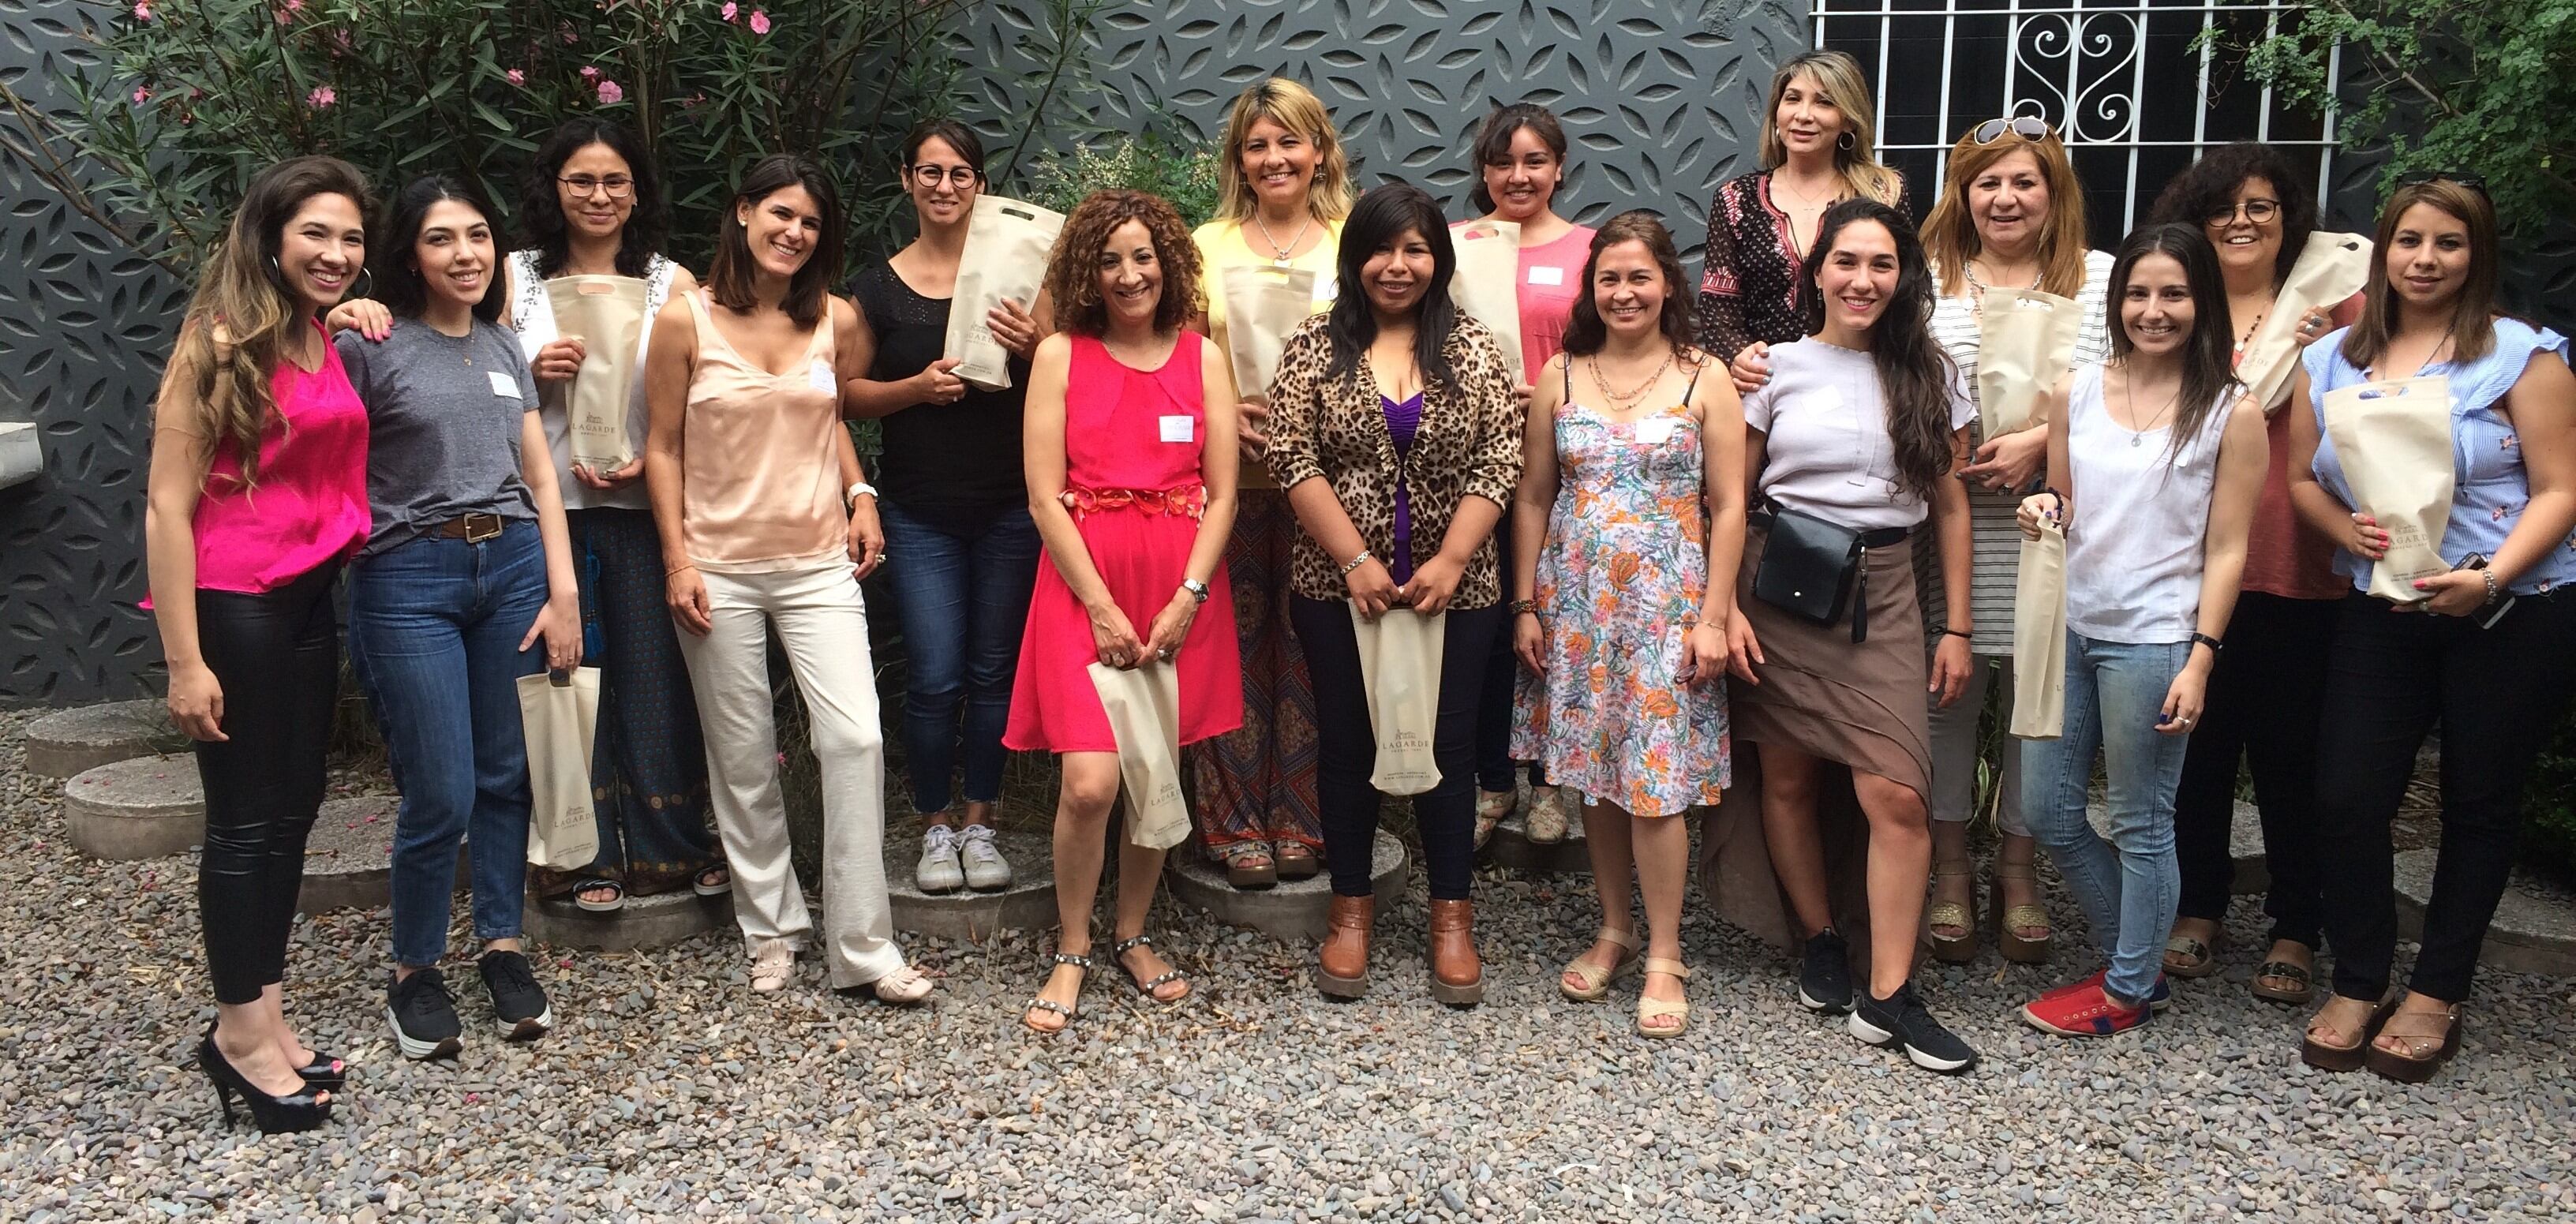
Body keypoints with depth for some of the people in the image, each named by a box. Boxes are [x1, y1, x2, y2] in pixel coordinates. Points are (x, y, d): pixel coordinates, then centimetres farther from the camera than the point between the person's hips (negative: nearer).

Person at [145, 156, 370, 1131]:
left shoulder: (331, 341, 7)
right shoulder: (221, 343, -13)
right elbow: (166, 507, -15)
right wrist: (184, 660, -18)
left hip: (310, 601, 7)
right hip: (233, 606, -7)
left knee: (292, 809, 13)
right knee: (245, 820, 1)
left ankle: (263, 1015, 25)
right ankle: (241, 1032, 15)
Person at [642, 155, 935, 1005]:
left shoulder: (836, 320, 5)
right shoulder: (687, 321, -3)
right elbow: (664, 448, 0)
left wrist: (860, 495, 4)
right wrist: (678, 562, -6)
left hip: (819, 563, 2)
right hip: (719, 568, -1)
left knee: (855, 739, -10)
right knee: (743, 758, 7)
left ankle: (862, 948, -1)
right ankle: (772, 927, 25)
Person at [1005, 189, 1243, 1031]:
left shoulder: (1201, 355, 8)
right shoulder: (1061, 355, 2)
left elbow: (1222, 493, 4)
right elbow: (1045, 496, -4)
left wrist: (1187, 598, -8)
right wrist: (1101, 606, -10)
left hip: (1183, 592, 2)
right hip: (1085, 588, -2)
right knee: (1090, 784, -11)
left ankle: (1133, 935, 27)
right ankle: (1071, 953, 9)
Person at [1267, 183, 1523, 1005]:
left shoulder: (1473, 349, 4)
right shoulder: (1315, 348, 1)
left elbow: (1499, 463, -2)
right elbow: (1293, 459, -6)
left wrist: (1450, 562, -13)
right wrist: (1356, 559, -14)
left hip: (1455, 590, 0)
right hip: (1340, 589, 0)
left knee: (1447, 744, 5)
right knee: (1346, 743, 8)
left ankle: (1452, 915, 18)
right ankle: (1351, 906, 23)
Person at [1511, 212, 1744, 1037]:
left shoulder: (1705, 380, -1)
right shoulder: (1560, 377, 6)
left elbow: (1729, 507, -2)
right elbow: (1533, 497, 8)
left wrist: (1714, 617, -8)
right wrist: (1526, 605, 4)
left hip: (1667, 603, -3)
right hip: (1576, 603, 3)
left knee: (1656, 783, -4)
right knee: (1593, 775, 9)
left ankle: (1663, 955, 10)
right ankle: (1614, 930, 25)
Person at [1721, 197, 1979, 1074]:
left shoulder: (1928, 376, 7)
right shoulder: (1777, 368, 3)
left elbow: (1950, 507, 10)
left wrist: (1957, 628, 6)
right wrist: (1727, 608, -4)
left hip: (1880, 591, 0)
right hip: (1779, 583, 0)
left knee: (1897, 795, -10)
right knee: (1788, 777, 6)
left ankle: (1888, 996, -1)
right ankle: (1821, 946, 25)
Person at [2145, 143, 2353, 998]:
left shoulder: (2330, 308, 4)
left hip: (2297, 570, -2)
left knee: (2290, 751, 5)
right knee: (2197, 742, 10)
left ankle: (2295, 929, 19)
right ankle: (2198, 907, 26)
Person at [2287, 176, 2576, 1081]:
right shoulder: (2330, 360, 6)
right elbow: (2302, 479, 11)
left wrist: (2489, 577, -23)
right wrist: (2345, 529, -9)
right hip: (2382, 614, 3)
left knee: (2479, 803, 9)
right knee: (2346, 800, -5)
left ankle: (2436, 996, 23)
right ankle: (2358, 987, 13)